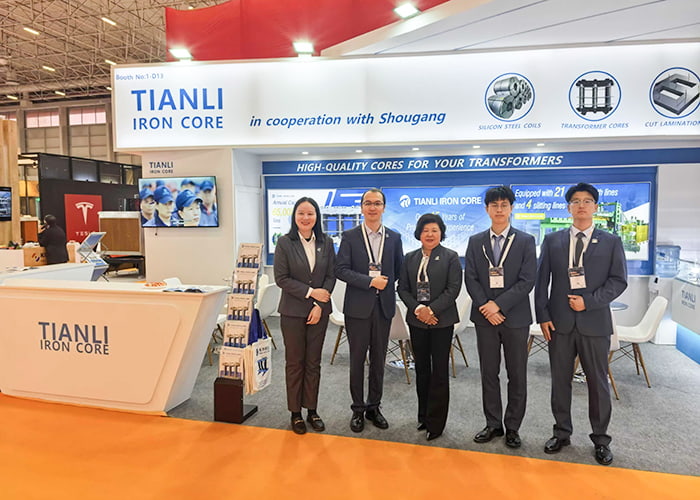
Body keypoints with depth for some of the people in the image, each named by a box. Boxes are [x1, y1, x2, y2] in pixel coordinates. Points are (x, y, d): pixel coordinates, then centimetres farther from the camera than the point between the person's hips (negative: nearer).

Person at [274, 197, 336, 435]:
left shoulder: (326, 243, 2)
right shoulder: (285, 243, -5)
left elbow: (331, 275, 1)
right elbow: (281, 278, -8)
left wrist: (319, 304, -10)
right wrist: (310, 292, -14)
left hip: (319, 310, 2)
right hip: (293, 311, -2)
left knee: (313, 362, 11)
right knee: (294, 362, 8)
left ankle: (312, 410, 23)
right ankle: (295, 413, 21)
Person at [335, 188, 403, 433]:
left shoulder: (394, 237, 7)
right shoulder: (350, 236, -1)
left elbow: (398, 269, 14)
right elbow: (341, 269, -9)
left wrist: (385, 283, -1)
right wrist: (370, 281, -17)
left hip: (384, 306, 2)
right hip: (358, 307, -2)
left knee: (378, 359, 11)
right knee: (357, 359, 6)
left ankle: (374, 407, 26)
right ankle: (358, 409, 20)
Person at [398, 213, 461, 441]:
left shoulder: (450, 257, -2)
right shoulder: (410, 258, 9)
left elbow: (453, 289, -9)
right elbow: (403, 288, 5)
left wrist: (431, 309, -16)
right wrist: (418, 309, -10)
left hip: (442, 320, -3)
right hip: (417, 320, 4)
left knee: (439, 371, 2)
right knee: (421, 369, 12)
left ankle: (436, 422, 12)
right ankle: (423, 416, 25)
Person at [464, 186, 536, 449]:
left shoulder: (525, 241, 0)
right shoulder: (475, 241, 6)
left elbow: (527, 280, -8)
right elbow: (470, 279, 2)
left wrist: (499, 305, -16)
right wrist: (485, 307, -11)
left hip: (515, 317, -2)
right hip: (485, 317, 2)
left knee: (517, 375, 6)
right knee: (489, 373, 10)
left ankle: (512, 427, 21)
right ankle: (493, 424, 23)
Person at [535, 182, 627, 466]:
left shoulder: (611, 242, 4)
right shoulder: (552, 241, 6)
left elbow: (618, 280, -1)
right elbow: (541, 281, 4)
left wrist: (589, 301, -13)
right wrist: (543, 316, -3)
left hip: (595, 323, -1)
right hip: (559, 323, 1)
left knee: (598, 382, 8)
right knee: (560, 380, 10)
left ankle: (600, 439, 24)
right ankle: (562, 432, 26)